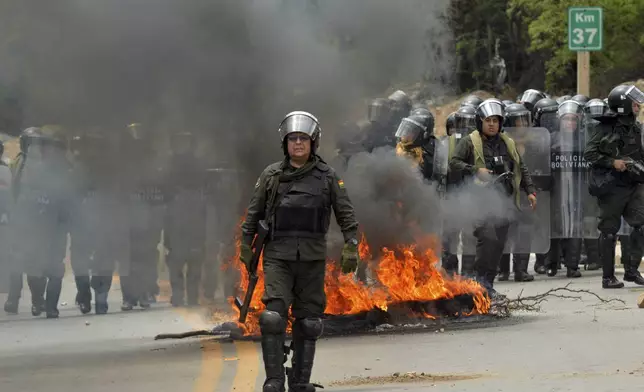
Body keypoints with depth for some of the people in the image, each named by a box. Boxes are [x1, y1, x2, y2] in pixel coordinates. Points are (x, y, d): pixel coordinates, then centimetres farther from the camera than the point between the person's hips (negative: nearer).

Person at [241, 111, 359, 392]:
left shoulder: (327, 177, 4)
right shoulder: (271, 176, 4)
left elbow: (346, 215, 7)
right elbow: (253, 214, 12)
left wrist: (351, 246, -2)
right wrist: (246, 246, 9)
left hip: (313, 258, 1)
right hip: (278, 256, -1)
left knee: (308, 322, 5)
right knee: (273, 317, -14)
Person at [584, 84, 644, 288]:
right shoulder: (605, 129, -8)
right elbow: (589, 153, -10)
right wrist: (612, 162, -18)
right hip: (611, 186, -5)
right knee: (609, 231, 2)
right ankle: (608, 277, 9)